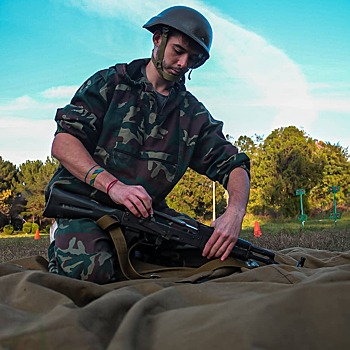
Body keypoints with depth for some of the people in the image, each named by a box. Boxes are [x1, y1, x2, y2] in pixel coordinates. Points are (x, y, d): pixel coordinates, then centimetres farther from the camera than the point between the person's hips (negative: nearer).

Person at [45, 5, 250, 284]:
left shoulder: (193, 114, 11)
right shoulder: (110, 83, 2)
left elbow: (234, 166, 5)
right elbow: (62, 143, -9)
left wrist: (235, 212, -18)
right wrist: (112, 185, -26)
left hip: (146, 212, 4)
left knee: (204, 248, -19)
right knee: (90, 268, -33)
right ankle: (65, 242, 2)